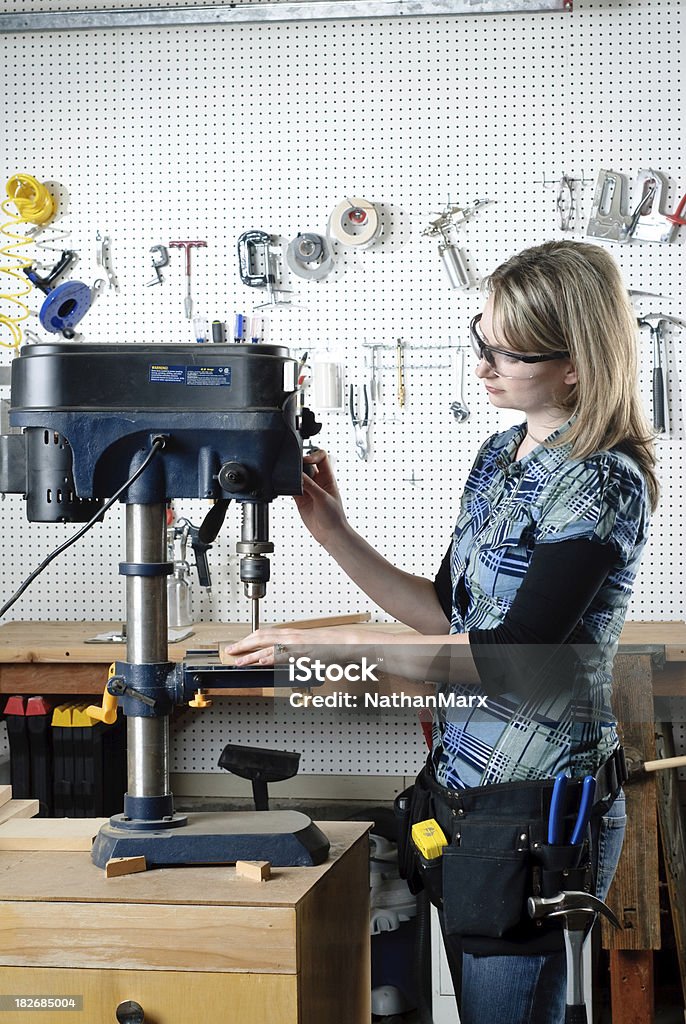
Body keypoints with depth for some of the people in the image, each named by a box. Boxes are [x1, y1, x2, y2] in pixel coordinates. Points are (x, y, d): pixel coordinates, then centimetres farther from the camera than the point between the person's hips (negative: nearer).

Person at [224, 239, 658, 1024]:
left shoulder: (601, 486, -17)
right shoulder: (500, 456, 10)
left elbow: (512, 653, -23)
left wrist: (332, 645, -22)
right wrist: (335, 533, 3)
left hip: (536, 808, -8)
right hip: (461, 782, 8)